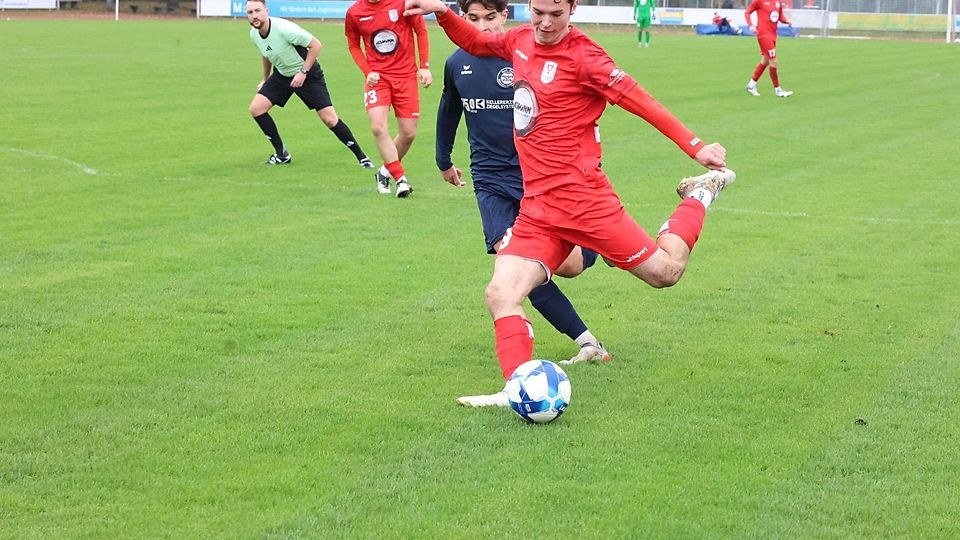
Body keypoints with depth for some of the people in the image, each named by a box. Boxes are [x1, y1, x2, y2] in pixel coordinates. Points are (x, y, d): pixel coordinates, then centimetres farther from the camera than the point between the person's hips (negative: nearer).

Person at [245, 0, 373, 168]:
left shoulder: (284, 28, -29)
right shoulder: (254, 35, -7)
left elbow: (315, 45, -21)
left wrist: (303, 72, -23)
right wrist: (265, 79, 23)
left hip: (307, 74, -6)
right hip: (281, 75, 7)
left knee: (329, 119, -12)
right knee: (255, 108, -8)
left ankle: (361, 156, 4)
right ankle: (282, 154, 5)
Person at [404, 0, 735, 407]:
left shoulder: (583, 57, -11)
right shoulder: (520, 41, 9)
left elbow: (639, 101, -14)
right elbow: (475, 43, 30)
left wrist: (696, 147, -21)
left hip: (582, 198, -6)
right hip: (535, 208, 6)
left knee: (666, 272, 2)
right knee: (500, 294, -13)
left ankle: (699, 195, 27)